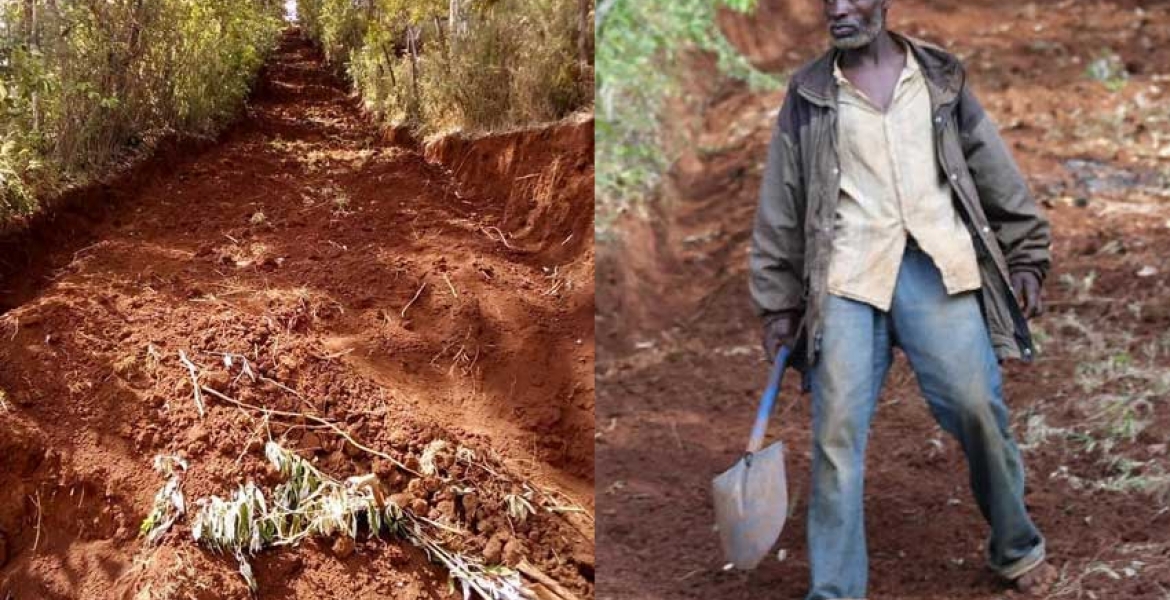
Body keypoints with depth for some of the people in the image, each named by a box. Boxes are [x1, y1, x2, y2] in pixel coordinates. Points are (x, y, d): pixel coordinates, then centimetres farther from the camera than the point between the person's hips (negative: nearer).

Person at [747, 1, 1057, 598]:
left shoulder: (940, 78, 11)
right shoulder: (808, 95, 10)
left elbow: (994, 169, 14)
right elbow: (780, 205, 11)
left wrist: (1025, 256, 10)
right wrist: (779, 303, 9)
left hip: (938, 264, 0)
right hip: (847, 274, 0)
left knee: (977, 407, -4)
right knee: (837, 430, -6)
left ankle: (1016, 547, 21)